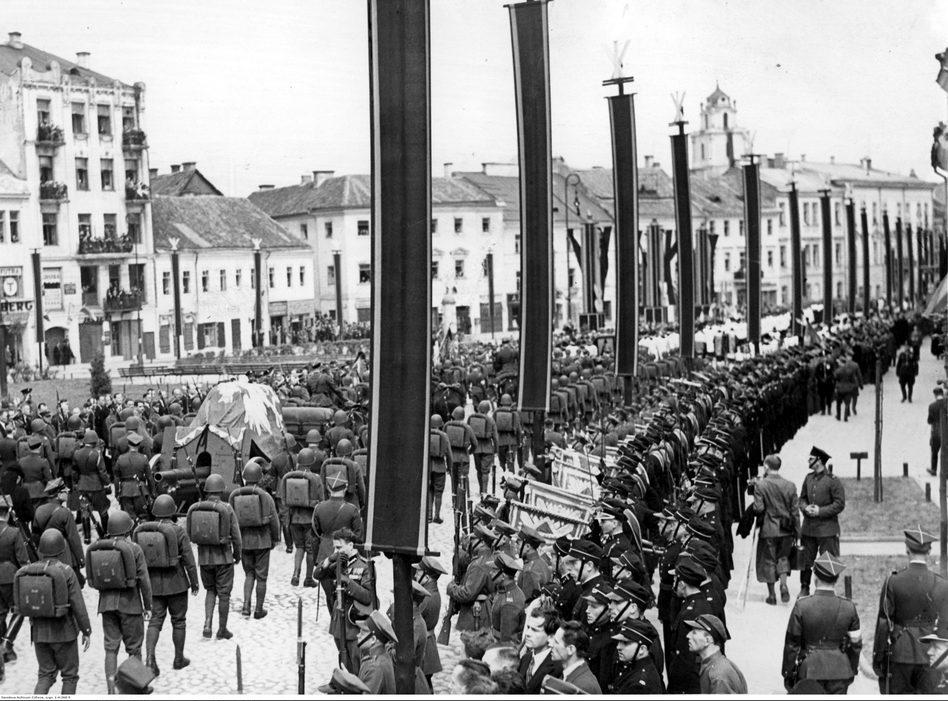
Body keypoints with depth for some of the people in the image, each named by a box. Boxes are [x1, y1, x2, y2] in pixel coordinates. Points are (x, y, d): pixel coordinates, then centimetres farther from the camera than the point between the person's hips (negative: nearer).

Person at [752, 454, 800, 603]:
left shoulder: (760, 484, -11)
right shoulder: (790, 485, -1)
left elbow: (759, 508, -15)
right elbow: (795, 511, 1)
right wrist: (796, 532, 9)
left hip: (768, 529, -3)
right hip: (786, 530, 3)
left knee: (768, 560, 10)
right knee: (783, 557, 21)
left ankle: (772, 595, 15)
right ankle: (783, 584, 0)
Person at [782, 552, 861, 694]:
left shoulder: (801, 606, -12)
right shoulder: (849, 608, -6)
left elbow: (792, 644, -7)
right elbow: (855, 645, 3)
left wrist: (787, 674, 3)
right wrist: (852, 671, 18)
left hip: (810, 671, -2)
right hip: (839, 671, 2)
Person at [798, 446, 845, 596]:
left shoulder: (833, 481, -10)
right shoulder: (808, 478, 8)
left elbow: (840, 504, -10)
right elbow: (802, 498, 17)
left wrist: (820, 511, -16)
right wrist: (805, 508, -6)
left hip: (827, 529, -5)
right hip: (808, 527, 5)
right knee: (806, 560, 9)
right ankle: (804, 588, 20)